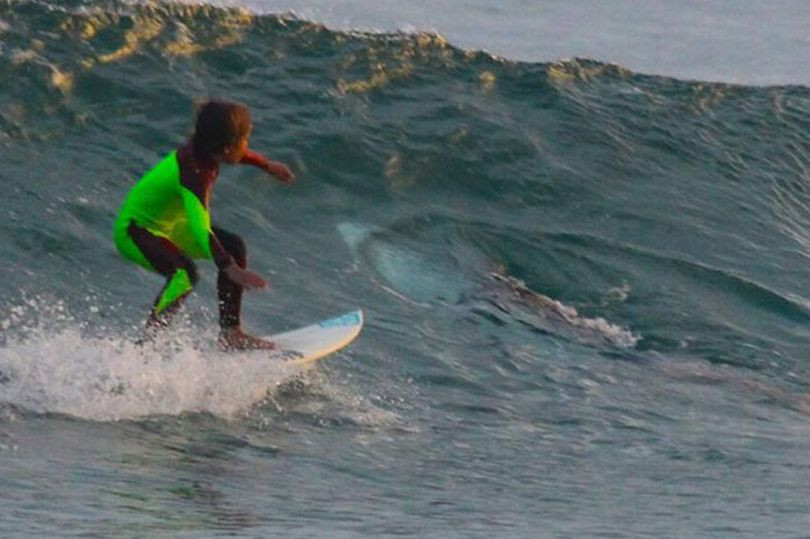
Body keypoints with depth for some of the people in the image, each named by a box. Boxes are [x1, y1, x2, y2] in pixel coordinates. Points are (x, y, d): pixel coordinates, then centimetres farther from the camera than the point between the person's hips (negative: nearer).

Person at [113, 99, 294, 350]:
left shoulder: (202, 148, -9)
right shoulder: (193, 173, -35)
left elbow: (235, 154, 17)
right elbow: (200, 229, -47)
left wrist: (268, 165, 31)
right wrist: (231, 269, -55)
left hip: (167, 224, 10)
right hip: (134, 232, -10)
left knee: (234, 247, 9)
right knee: (185, 273, -35)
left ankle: (230, 332, 15)